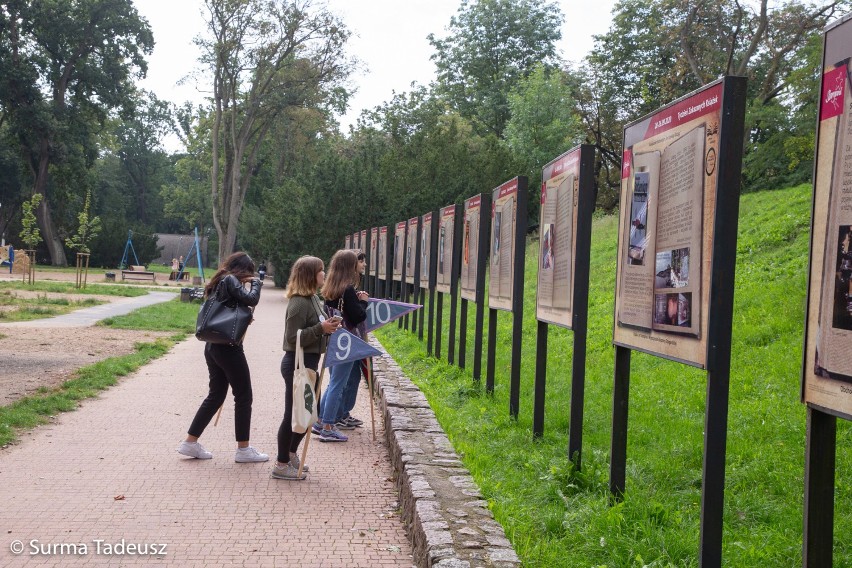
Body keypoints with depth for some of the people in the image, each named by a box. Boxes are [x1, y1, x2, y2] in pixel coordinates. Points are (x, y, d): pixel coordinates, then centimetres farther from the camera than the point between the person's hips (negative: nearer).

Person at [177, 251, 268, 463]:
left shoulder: (218, 282, 16)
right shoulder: (230, 280, -11)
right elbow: (251, 300, -22)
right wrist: (256, 283, -5)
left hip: (212, 347, 9)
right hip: (229, 348, -9)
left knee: (216, 395, 17)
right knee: (243, 396, 1)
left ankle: (190, 442, 19)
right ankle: (243, 449, 6)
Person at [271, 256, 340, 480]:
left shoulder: (313, 299, 11)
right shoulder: (299, 303, -19)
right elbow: (293, 338, -22)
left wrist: (328, 326, 5)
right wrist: (321, 329, -25)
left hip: (308, 362, 10)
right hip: (297, 363, -10)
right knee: (293, 414, -1)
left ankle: (291, 454, 34)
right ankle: (282, 465, 10)